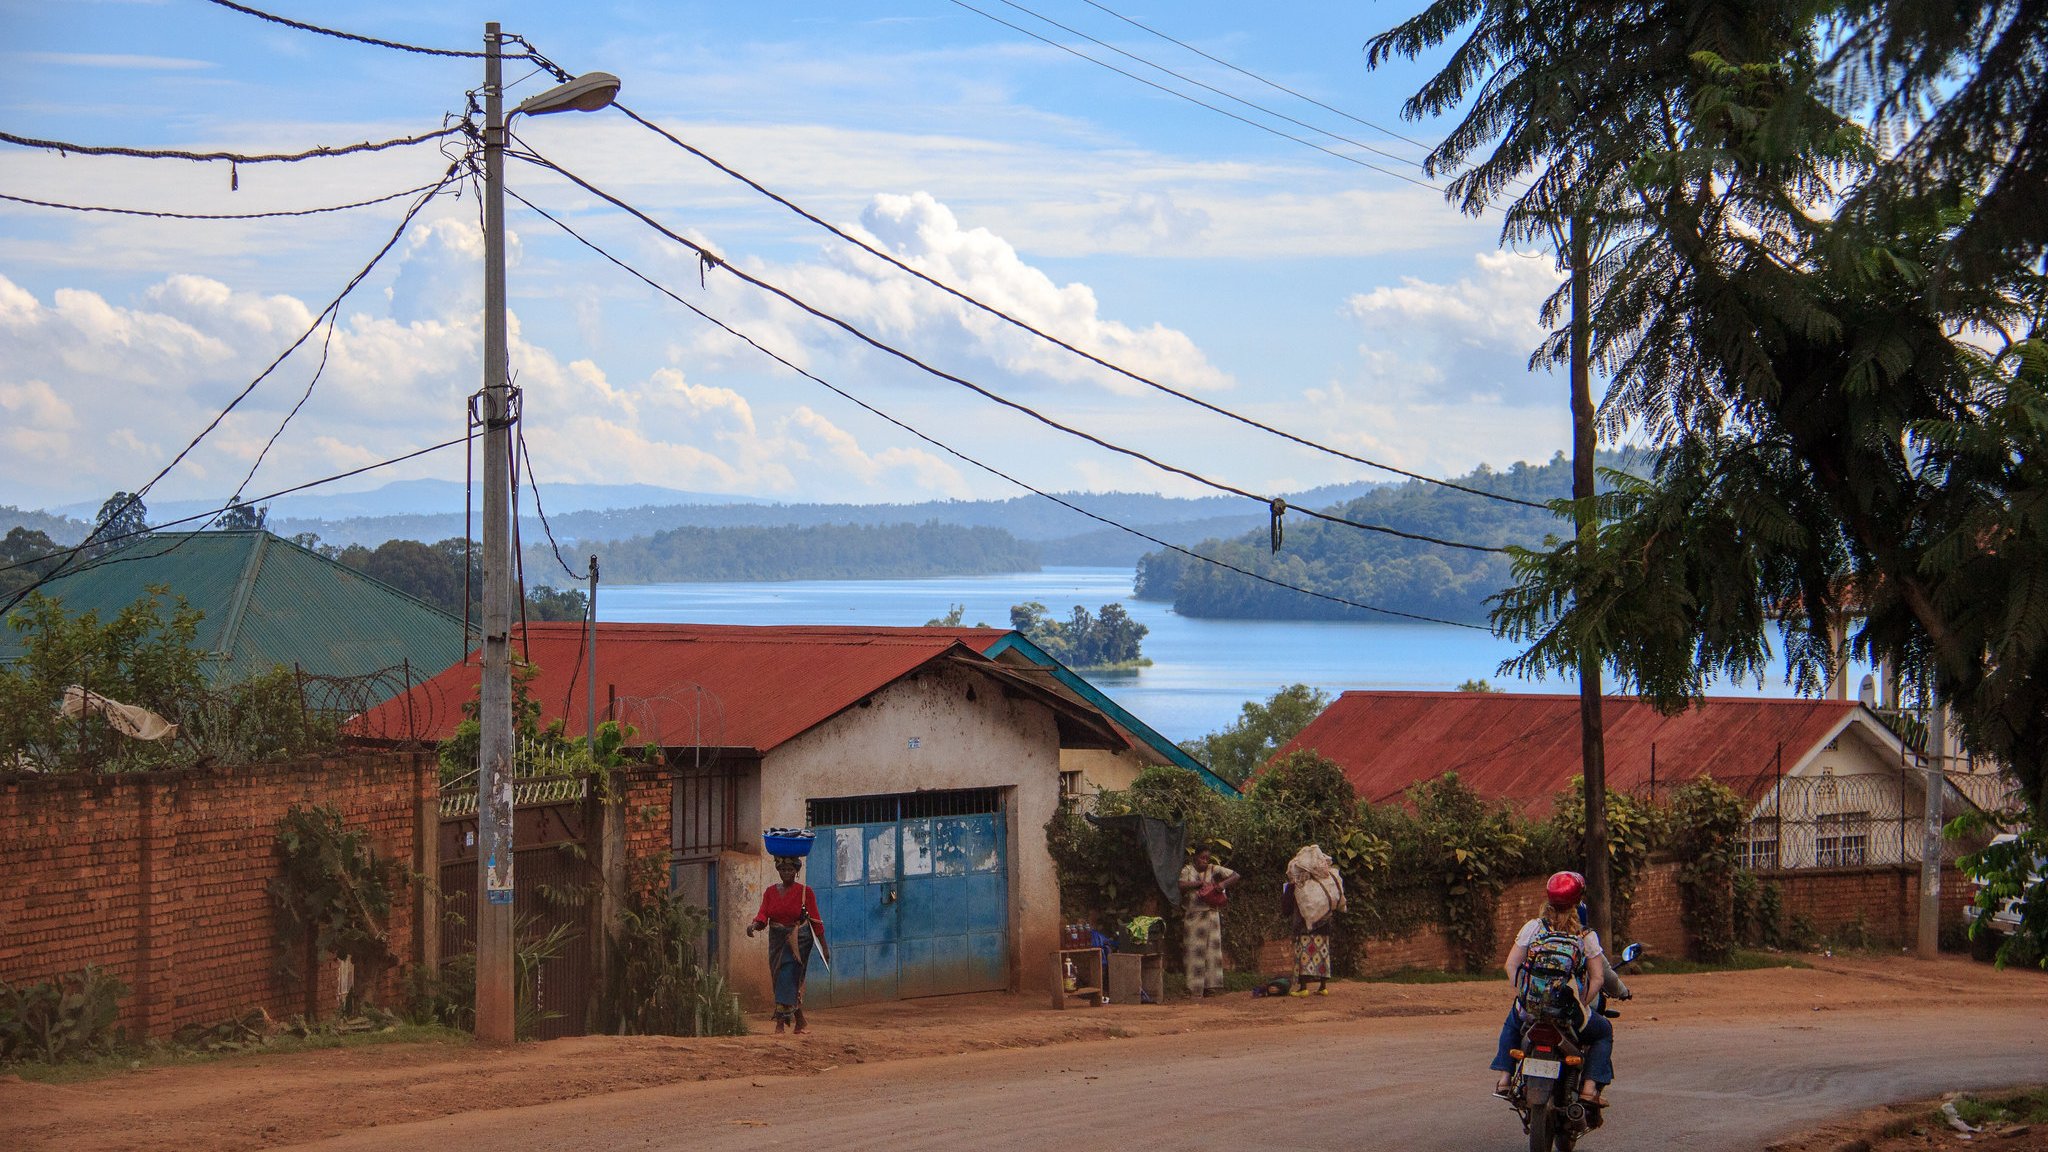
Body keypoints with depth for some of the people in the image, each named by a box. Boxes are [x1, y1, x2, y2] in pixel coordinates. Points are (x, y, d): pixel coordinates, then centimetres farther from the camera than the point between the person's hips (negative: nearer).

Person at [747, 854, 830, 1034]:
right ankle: (800, 1022, 21)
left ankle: (780, 1023, -17)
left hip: (797, 940, -5)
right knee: (780, 980, 7)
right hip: (777, 940, 5)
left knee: (788, 978, -16)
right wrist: (755, 924, -26)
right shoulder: (771, 891, 8)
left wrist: (824, 946, -2)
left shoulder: (805, 892, -3)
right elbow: (763, 915, -3)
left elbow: (815, 919, -2)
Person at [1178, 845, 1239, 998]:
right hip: (1193, 915, -2)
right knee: (1194, 951, -1)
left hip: (1211, 915, 2)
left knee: (1212, 949, -1)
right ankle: (1195, 989, 0)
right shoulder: (1187, 870, 2)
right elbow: (1181, 885, -15)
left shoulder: (1214, 870, 6)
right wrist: (1200, 883, -20)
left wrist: (1223, 884, -14)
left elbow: (1235, 876, 3)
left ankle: (1211, 986, 2)